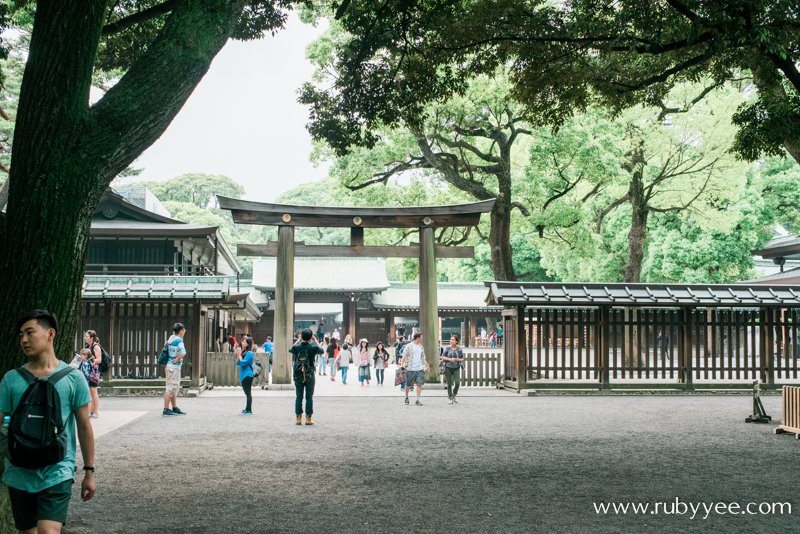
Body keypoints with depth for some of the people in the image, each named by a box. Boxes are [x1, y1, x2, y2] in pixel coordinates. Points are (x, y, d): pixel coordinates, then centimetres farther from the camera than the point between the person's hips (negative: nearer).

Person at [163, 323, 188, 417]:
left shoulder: (171, 338, 11)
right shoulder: (179, 340, -16)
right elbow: (183, 352, -32)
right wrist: (177, 359, -17)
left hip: (171, 366, 10)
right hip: (174, 367, -10)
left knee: (175, 388, 15)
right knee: (170, 388, -7)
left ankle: (175, 408, 21)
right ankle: (166, 410, -6)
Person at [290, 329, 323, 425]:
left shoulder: (296, 347, -7)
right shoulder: (313, 348, -10)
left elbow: (291, 349, 19)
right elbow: (321, 350, 13)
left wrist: (299, 340, 24)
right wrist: (315, 340, 20)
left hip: (298, 375, 1)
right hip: (309, 375, -1)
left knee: (298, 397, 8)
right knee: (309, 397, 5)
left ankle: (298, 418, 8)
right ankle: (308, 418, 5)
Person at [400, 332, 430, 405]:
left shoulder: (421, 347, 16)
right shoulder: (409, 346, -3)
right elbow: (404, 356, -4)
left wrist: (427, 365, 25)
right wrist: (401, 364, -16)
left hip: (420, 369, 4)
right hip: (411, 369, -4)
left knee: (419, 384, -6)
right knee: (408, 385, 6)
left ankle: (418, 400, -3)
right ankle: (406, 397, 29)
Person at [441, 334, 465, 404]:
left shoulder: (459, 349, 2)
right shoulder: (447, 349, 2)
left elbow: (462, 359, 8)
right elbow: (442, 357, 5)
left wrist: (458, 359, -14)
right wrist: (449, 359, -11)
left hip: (456, 368, 0)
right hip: (448, 368, 0)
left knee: (457, 383, -13)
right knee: (449, 384, 2)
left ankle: (454, 395, 13)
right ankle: (450, 398, 15)